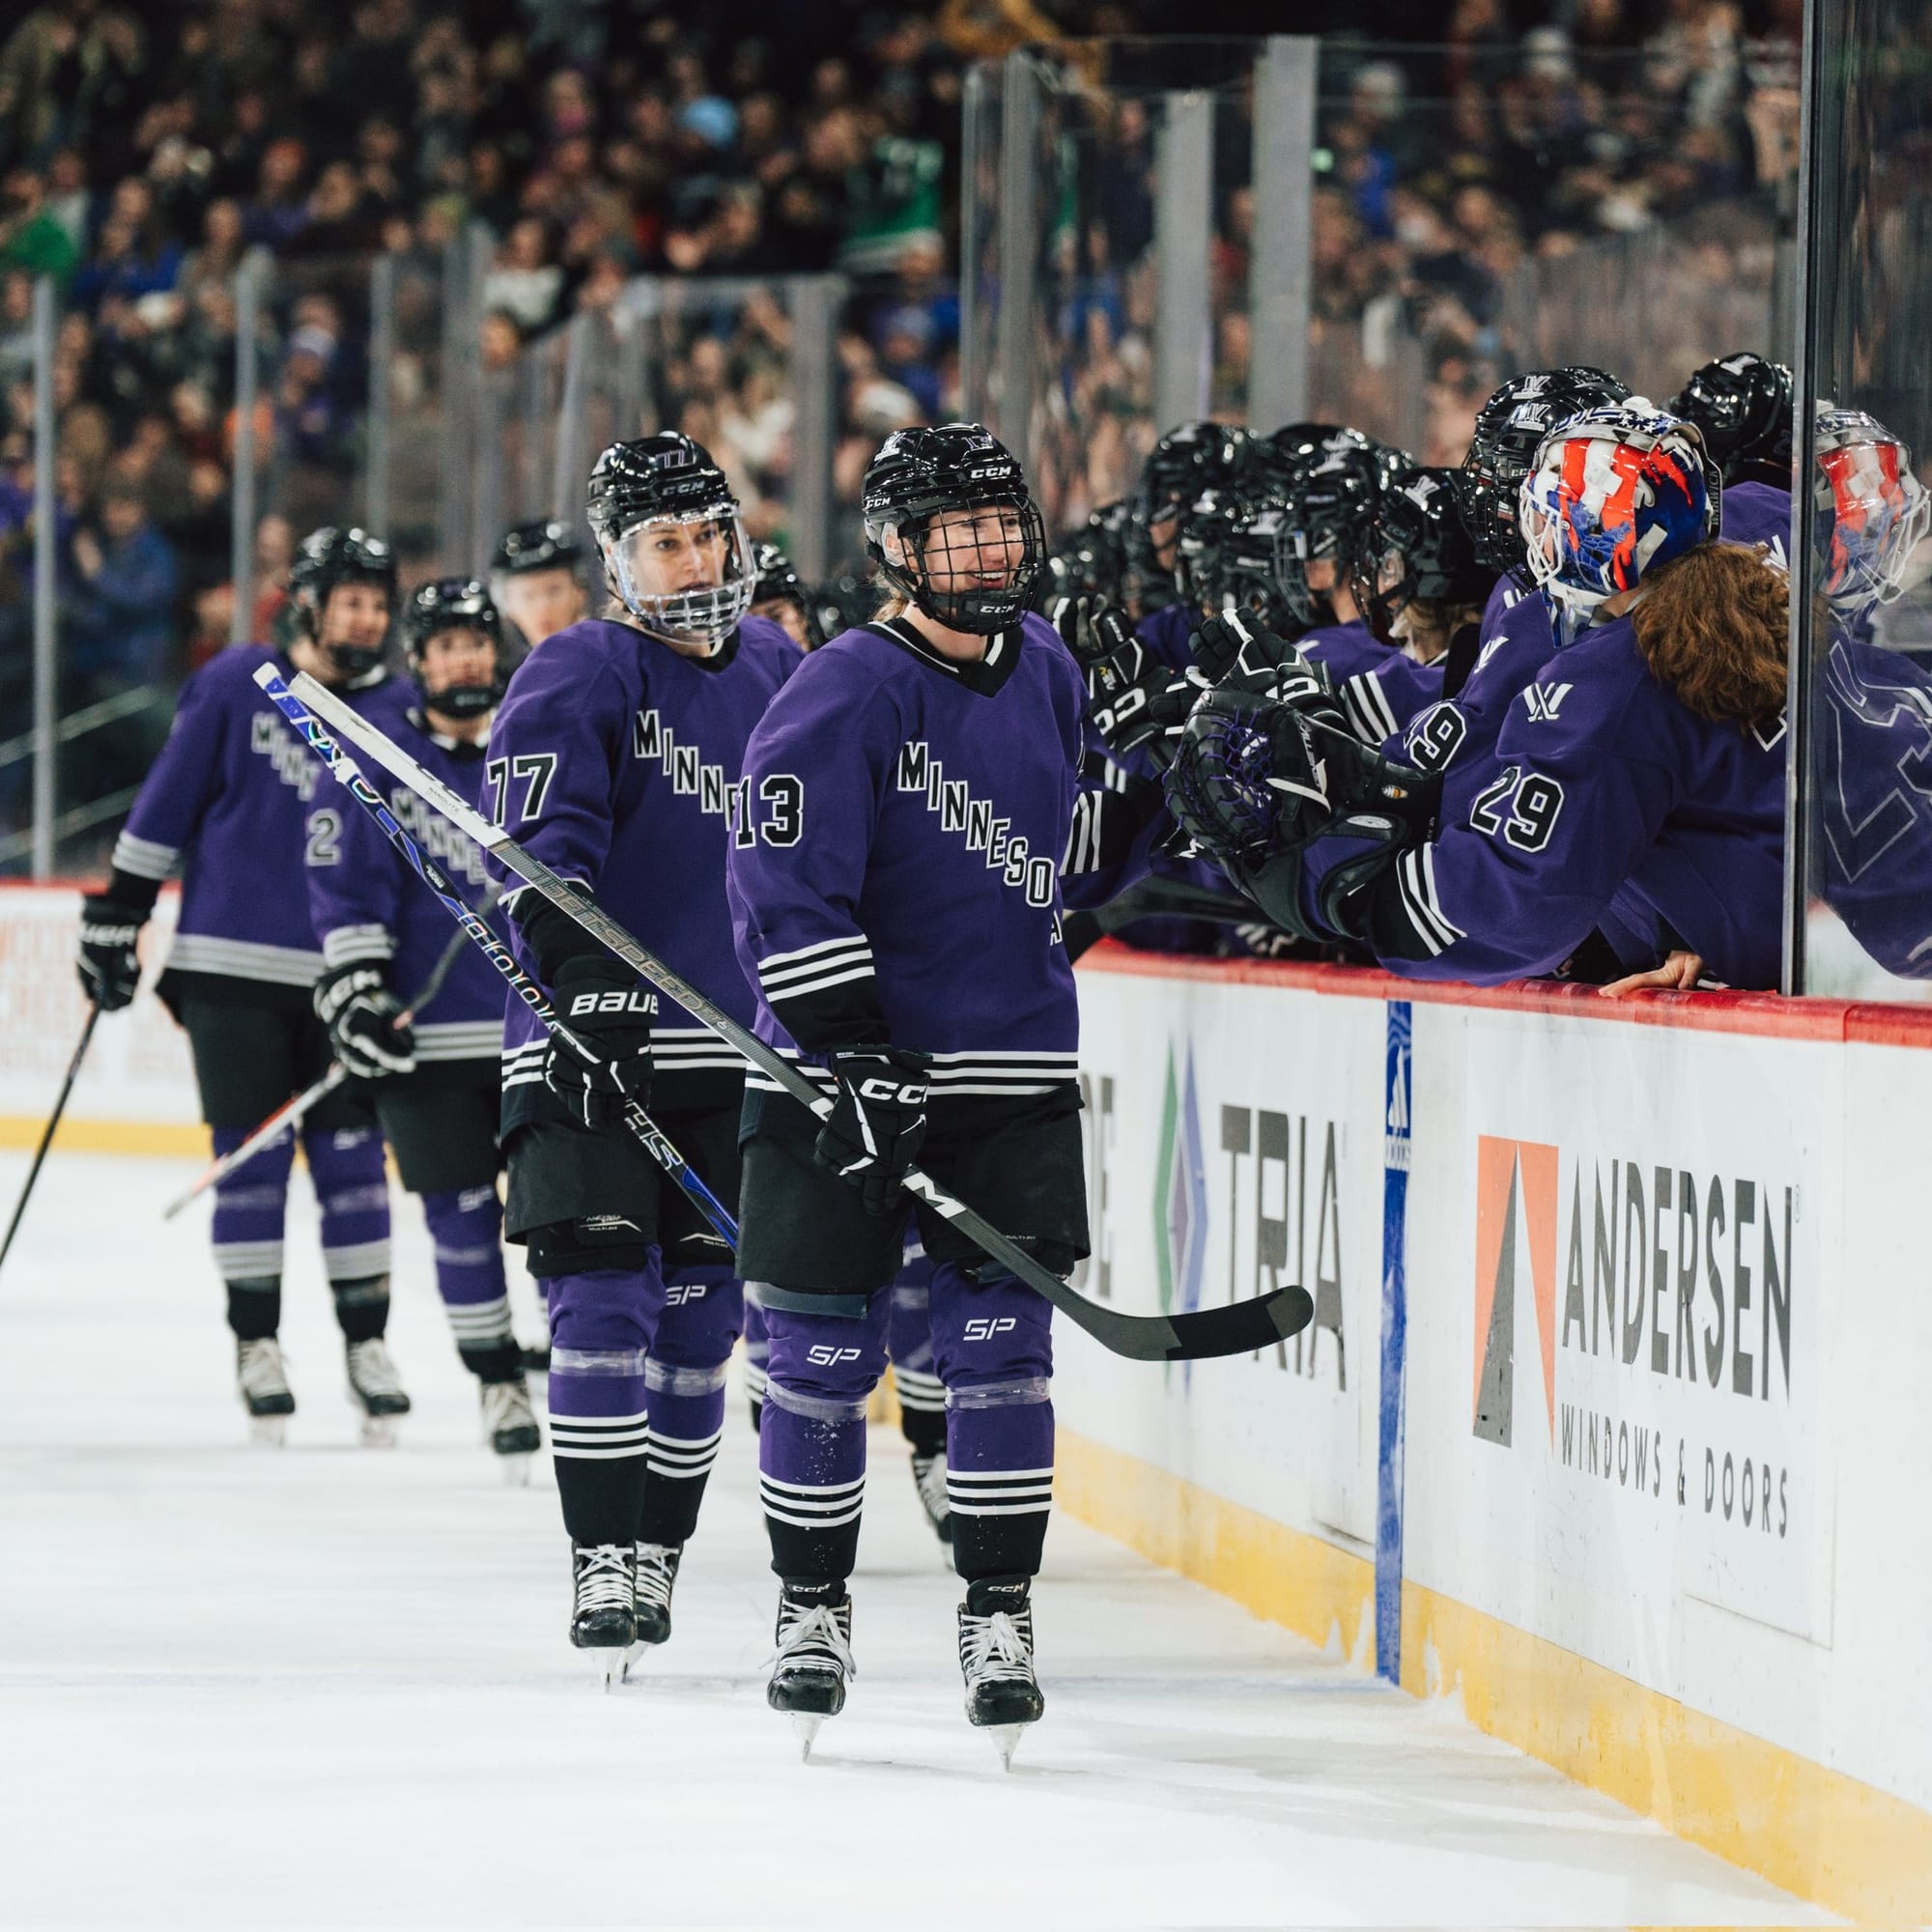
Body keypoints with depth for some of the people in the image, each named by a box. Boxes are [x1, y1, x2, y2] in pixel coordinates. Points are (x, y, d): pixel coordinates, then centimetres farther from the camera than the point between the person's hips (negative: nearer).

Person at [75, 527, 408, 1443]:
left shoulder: (396, 714, 6)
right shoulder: (235, 685, -1)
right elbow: (166, 804, 1)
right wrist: (116, 917, 1)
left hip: (341, 977, 2)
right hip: (230, 964, -2)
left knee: (351, 1157, 1)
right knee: (251, 1156, -1)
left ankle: (367, 1341, 9)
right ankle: (256, 1343, 6)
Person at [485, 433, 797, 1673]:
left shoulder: (777, 674, 13)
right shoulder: (578, 677, -5)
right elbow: (537, 846, -15)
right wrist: (580, 976, -27)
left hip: (737, 1046, 5)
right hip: (595, 1039, -5)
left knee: (702, 1311, 7)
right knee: (607, 1299, -10)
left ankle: (658, 1548, 17)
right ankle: (604, 1562, -8)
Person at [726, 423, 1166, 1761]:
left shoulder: (1046, 670, 8)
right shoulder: (845, 692, -13)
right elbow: (787, 882, -19)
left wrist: (1158, 793, 4)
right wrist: (845, 1048, -25)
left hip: (1014, 1071, 4)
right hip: (849, 1063, -4)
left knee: (1000, 1346, 1)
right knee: (825, 1350, 3)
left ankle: (1000, 1614, 9)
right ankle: (814, 1605, 18)